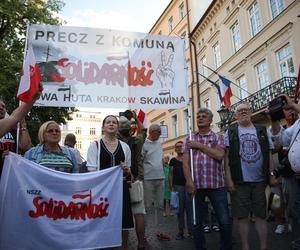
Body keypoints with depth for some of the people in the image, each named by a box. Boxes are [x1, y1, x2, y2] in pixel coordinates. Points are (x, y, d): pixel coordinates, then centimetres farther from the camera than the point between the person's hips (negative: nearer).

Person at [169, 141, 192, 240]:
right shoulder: (173, 160, 7)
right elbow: (171, 175, 8)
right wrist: (172, 187, 2)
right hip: (178, 186, 1)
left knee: (189, 208, 1)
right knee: (180, 209, 6)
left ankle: (191, 231, 11)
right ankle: (180, 231, 14)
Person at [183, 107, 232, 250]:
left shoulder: (218, 137, 8)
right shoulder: (190, 139, 11)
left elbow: (219, 155, -11)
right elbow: (185, 162, 2)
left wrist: (200, 145, -8)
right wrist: (189, 181, -10)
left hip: (217, 184, -1)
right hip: (196, 185, 1)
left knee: (225, 221, 2)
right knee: (197, 223, 10)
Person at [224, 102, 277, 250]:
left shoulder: (262, 131, 9)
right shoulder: (230, 132, 2)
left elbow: (269, 154, 11)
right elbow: (226, 157, -2)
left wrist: (271, 174, 4)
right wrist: (228, 178, -8)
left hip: (260, 180, 2)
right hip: (239, 181, -2)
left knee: (261, 215, 10)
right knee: (241, 215, 5)